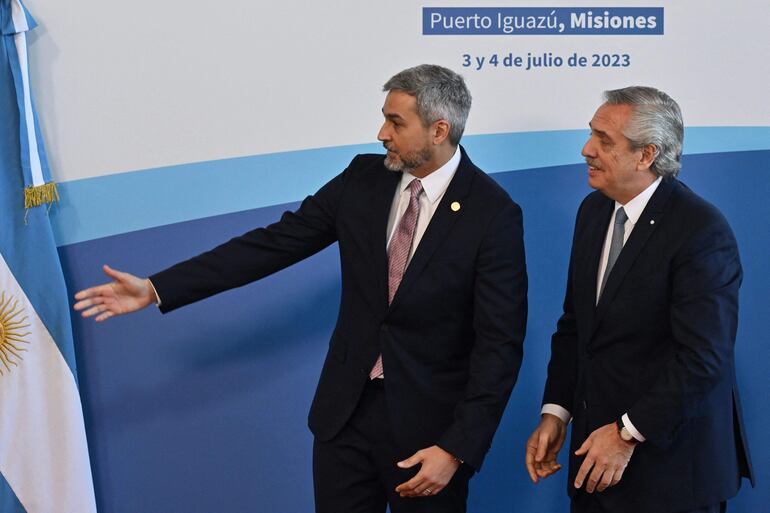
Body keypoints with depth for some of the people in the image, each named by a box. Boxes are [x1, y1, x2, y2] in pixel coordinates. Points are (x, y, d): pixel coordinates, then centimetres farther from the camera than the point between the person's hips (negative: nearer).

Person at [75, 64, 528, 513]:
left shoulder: (494, 214, -14)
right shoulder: (364, 178, 0)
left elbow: (500, 342, -15)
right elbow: (274, 243, -1)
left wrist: (457, 449, -21)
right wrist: (157, 288, -5)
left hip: (430, 423, -4)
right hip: (346, 409, 4)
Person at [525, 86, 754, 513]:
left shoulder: (701, 230, -18)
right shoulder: (593, 210, 7)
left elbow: (702, 357, -21)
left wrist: (629, 433, -18)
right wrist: (555, 412, 3)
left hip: (669, 457, -6)